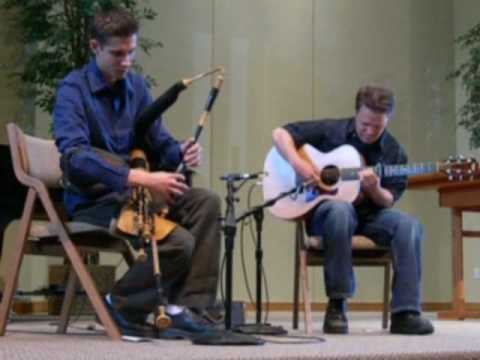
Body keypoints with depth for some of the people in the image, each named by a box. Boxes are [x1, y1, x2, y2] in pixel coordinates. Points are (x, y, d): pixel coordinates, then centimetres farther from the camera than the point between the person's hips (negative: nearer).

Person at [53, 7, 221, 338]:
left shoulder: (137, 86, 8)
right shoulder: (73, 89, -13)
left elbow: (158, 144, 13)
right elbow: (74, 156, -29)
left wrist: (180, 152, -13)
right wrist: (141, 178, -38)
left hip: (132, 191, 7)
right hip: (94, 201, -7)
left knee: (206, 203, -14)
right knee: (179, 243, -25)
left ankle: (188, 306, -11)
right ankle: (122, 307, 0)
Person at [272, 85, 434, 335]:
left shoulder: (394, 153, 2)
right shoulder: (331, 131, -3)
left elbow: (388, 202, 1)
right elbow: (280, 134, -3)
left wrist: (374, 189, -23)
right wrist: (299, 164, -19)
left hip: (368, 214, 3)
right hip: (323, 210, -3)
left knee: (409, 226, -27)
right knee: (340, 209, -40)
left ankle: (405, 312, -26)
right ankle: (336, 304, -31)